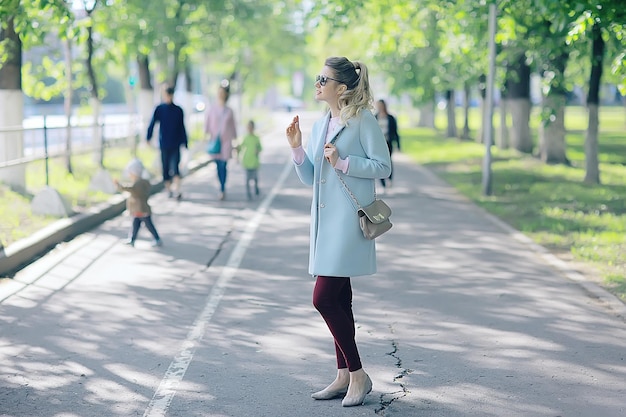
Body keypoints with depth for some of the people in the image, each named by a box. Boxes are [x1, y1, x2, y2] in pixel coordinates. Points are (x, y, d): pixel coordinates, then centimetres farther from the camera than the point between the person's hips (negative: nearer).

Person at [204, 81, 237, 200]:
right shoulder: (211, 110, 4)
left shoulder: (229, 111, 4)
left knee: (223, 165, -9)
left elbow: (233, 127, 9)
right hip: (215, 141, 1)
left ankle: (222, 190, -8)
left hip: (226, 141, -1)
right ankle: (222, 188, 20)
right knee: (218, 165, 5)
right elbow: (206, 125, 4)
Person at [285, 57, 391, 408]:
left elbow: (383, 167, -10)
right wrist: (297, 148, 2)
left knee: (325, 298, -13)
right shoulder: (321, 125, 15)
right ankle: (345, 376, 21)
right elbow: (310, 178, 16)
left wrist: (342, 163, -16)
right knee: (338, 301, 12)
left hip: (349, 220, -8)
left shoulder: (364, 121, -8)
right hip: (326, 220, 8)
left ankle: (358, 374, 0)